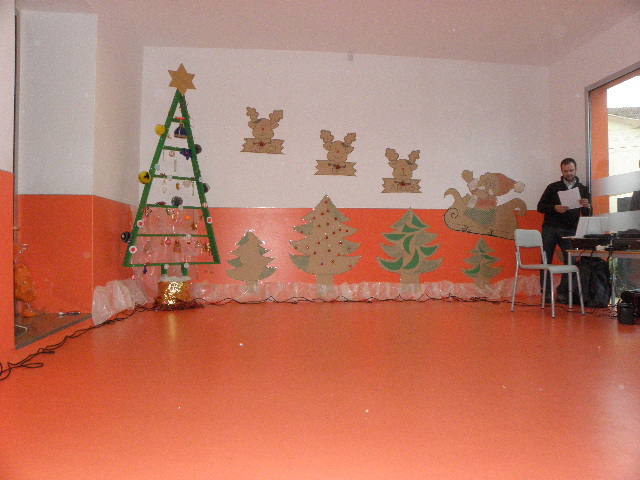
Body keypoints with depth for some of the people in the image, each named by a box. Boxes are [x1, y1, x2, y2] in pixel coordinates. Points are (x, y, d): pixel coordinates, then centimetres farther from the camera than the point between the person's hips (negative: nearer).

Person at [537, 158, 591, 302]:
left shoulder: (583, 190, 13)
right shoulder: (553, 187, 10)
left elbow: (587, 215, 9)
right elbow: (540, 207, 4)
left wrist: (586, 207, -15)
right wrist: (555, 208, -14)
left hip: (570, 230, 1)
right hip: (550, 229, -1)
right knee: (546, 260, -2)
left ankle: (563, 292, 1)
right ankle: (546, 292, 5)